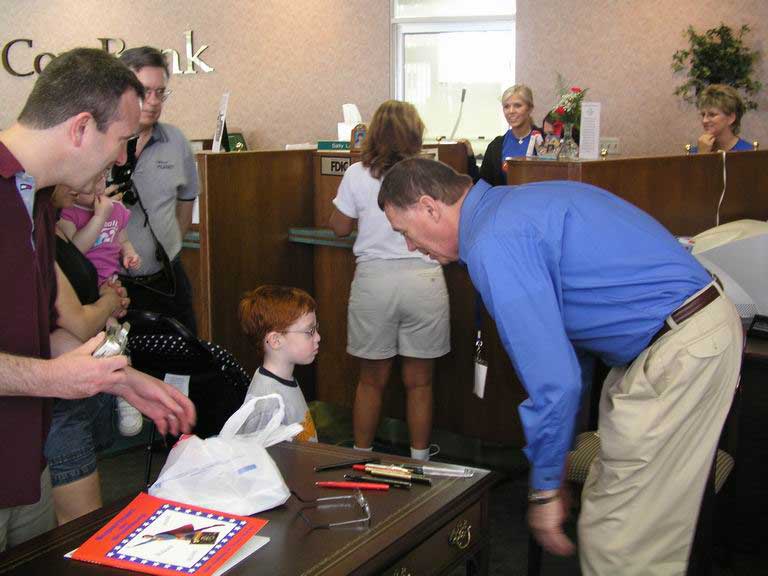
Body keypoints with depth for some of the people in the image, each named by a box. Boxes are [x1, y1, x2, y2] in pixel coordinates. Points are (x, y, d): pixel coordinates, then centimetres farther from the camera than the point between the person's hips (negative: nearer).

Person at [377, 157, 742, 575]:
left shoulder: (492, 245, -19)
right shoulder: (511, 205, 13)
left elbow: (554, 380, -23)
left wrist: (545, 489, -9)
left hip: (680, 348, -10)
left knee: (618, 539, -4)